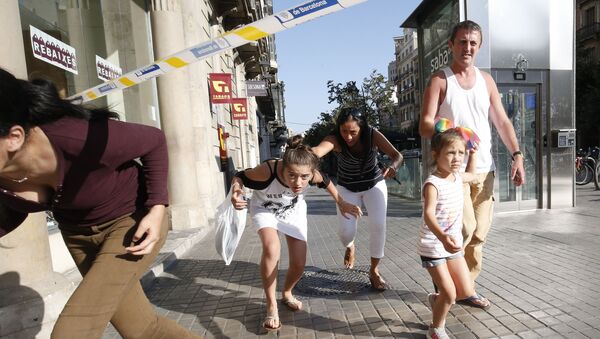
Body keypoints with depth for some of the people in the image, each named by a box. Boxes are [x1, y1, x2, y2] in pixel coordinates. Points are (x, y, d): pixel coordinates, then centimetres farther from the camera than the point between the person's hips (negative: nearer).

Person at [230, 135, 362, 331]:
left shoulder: (312, 174, -34)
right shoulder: (267, 171, -43)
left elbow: (325, 182, -10)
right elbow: (240, 177, -25)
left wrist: (341, 203, -4)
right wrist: (235, 193, -45)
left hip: (294, 210, 3)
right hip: (264, 209, -2)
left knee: (299, 265, 1)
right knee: (271, 248, -31)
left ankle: (286, 294, 35)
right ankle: (271, 306, -9)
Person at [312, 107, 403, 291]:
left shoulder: (373, 135, -24)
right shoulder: (335, 139, -29)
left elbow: (397, 155, -27)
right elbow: (318, 150, -51)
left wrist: (393, 166, -51)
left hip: (374, 184, 1)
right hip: (347, 188, 0)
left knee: (378, 226, -14)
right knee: (346, 232, -8)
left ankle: (374, 270, 10)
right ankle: (350, 247, 33)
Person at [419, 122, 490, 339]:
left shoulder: (458, 177, 4)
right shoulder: (432, 184, -22)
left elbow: (472, 176, 31)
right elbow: (428, 215, -37)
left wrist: (473, 153, 27)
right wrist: (443, 238, -52)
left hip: (453, 244, 8)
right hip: (433, 246, -8)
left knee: (467, 292, 11)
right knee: (449, 294, -6)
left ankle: (437, 300, 40)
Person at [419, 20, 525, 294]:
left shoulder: (486, 80, 14)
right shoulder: (440, 81, -1)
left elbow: (502, 122, 14)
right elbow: (425, 126, -11)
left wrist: (517, 155, 1)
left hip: (484, 168, 6)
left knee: (479, 233, 8)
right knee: (465, 227, -13)